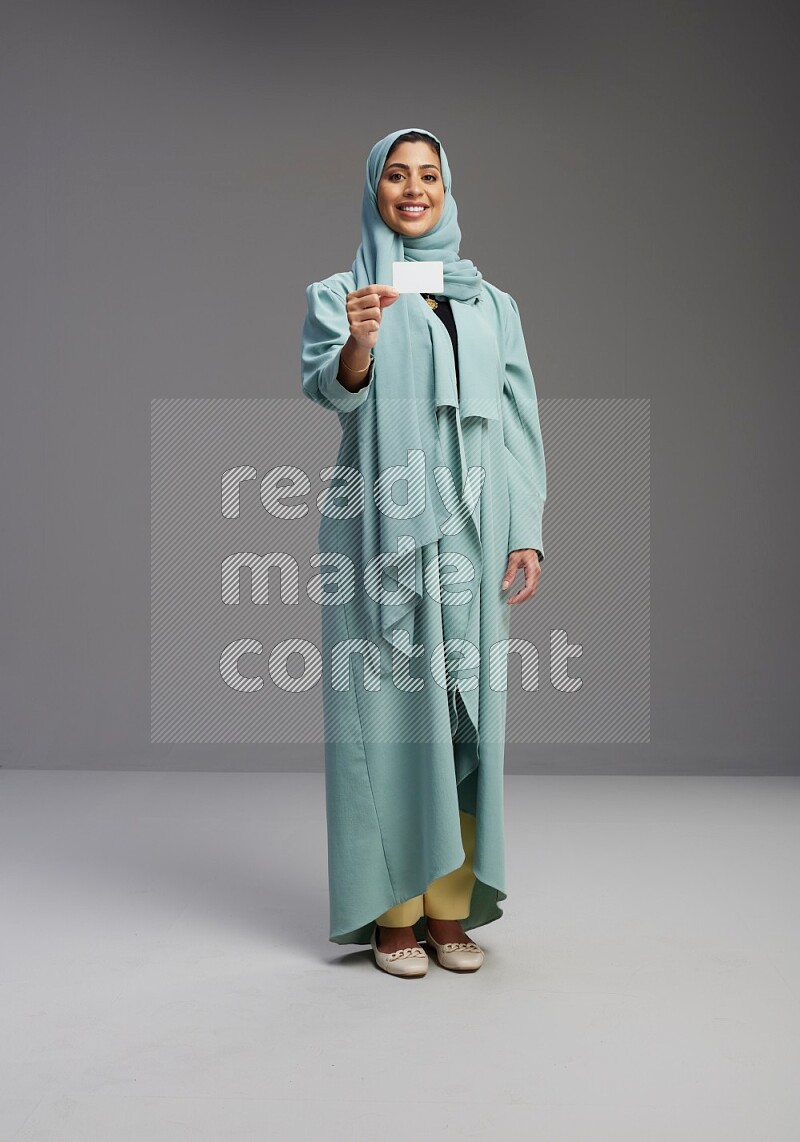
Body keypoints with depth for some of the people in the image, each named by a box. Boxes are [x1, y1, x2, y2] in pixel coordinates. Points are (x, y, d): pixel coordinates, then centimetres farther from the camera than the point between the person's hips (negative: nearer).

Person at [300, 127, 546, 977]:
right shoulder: (338, 294, 7)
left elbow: (520, 423, 11)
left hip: (468, 533, 3)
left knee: (462, 711, 4)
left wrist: (527, 531, 1)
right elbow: (327, 388, -11)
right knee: (387, 709, -3)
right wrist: (357, 345, -33)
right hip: (378, 528, -3)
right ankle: (393, 910, 8)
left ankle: (450, 907, 14)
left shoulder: (492, 305, 15)